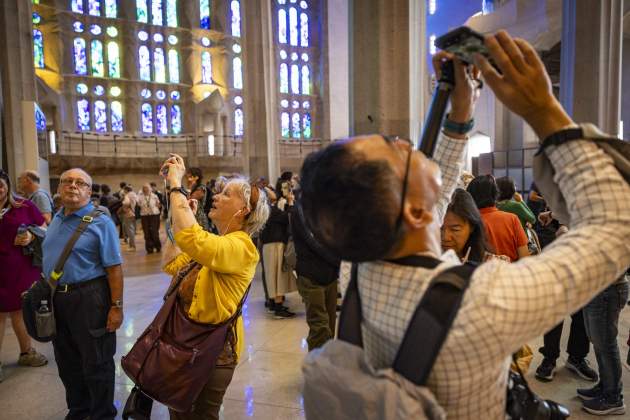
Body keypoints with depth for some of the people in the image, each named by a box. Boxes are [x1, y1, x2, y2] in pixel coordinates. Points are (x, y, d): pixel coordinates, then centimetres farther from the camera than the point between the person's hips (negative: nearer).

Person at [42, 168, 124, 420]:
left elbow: (114, 268, -17)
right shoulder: (56, 220, 9)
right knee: (67, 362, 20)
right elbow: (50, 259, 18)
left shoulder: (100, 222, -13)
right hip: (56, 298, 7)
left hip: (89, 298, -7)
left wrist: (116, 306, -20)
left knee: (96, 363, 6)